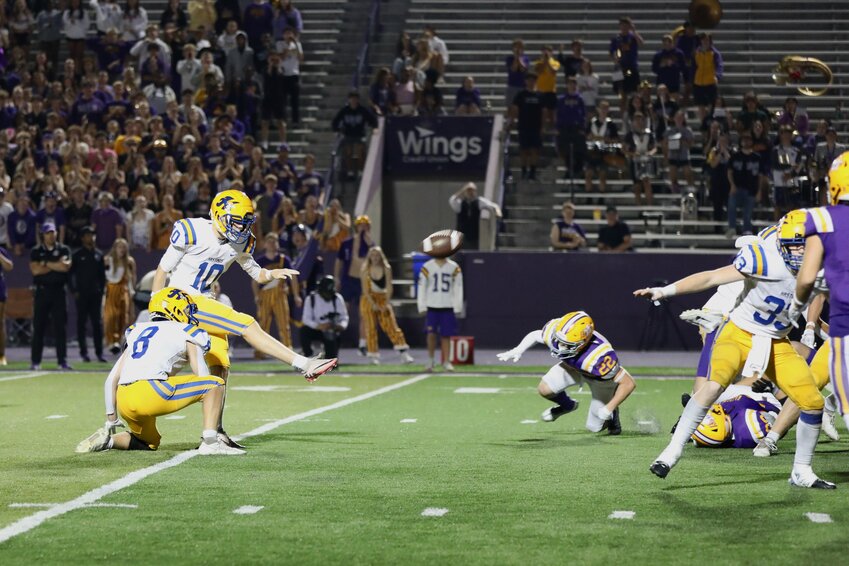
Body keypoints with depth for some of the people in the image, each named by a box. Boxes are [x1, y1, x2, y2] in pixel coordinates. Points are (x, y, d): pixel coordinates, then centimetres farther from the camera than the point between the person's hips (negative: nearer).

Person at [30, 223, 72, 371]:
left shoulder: (63, 250, 8)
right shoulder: (35, 251, 8)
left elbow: (66, 266, -9)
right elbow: (35, 270, -7)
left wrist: (46, 263, -6)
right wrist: (56, 265, -5)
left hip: (58, 291, 0)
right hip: (42, 291, 0)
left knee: (60, 327, -3)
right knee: (38, 327, 0)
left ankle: (62, 361, -2)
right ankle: (35, 362, 4)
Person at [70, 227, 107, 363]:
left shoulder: (98, 255, 12)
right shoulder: (77, 255, 2)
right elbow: (70, 274, 2)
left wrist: (102, 290, 7)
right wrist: (74, 291, -6)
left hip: (95, 294, 3)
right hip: (82, 294, -3)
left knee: (97, 322, 1)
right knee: (82, 322, 0)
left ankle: (99, 352, 3)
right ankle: (83, 352, 4)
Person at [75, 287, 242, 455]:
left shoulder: (137, 331, 28)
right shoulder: (186, 334, 13)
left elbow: (112, 380, 24)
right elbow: (204, 379, 9)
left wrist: (111, 421, 30)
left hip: (124, 403, 6)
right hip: (152, 393, -6)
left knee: (149, 444, 33)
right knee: (216, 383, 8)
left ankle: (108, 439, 8)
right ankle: (210, 442, -6)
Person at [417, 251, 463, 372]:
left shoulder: (454, 268, 2)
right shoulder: (427, 267, 1)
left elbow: (458, 288, 3)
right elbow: (421, 287, 2)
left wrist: (457, 307, -3)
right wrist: (422, 306, -3)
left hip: (448, 307, 1)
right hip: (432, 306, -1)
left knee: (445, 335, 3)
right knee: (431, 333, -9)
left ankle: (446, 361, 12)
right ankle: (430, 360, 6)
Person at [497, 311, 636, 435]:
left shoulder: (599, 357, -47)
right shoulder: (554, 330, -34)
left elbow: (629, 383, -36)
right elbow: (535, 335, -7)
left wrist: (609, 409, -33)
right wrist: (517, 351, -23)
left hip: (601, 376, -4)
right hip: (573, 366, 4)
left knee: (595, 427, 0)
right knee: (545, 389, -17)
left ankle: (611, 412, 34)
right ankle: (567, 405, 17)